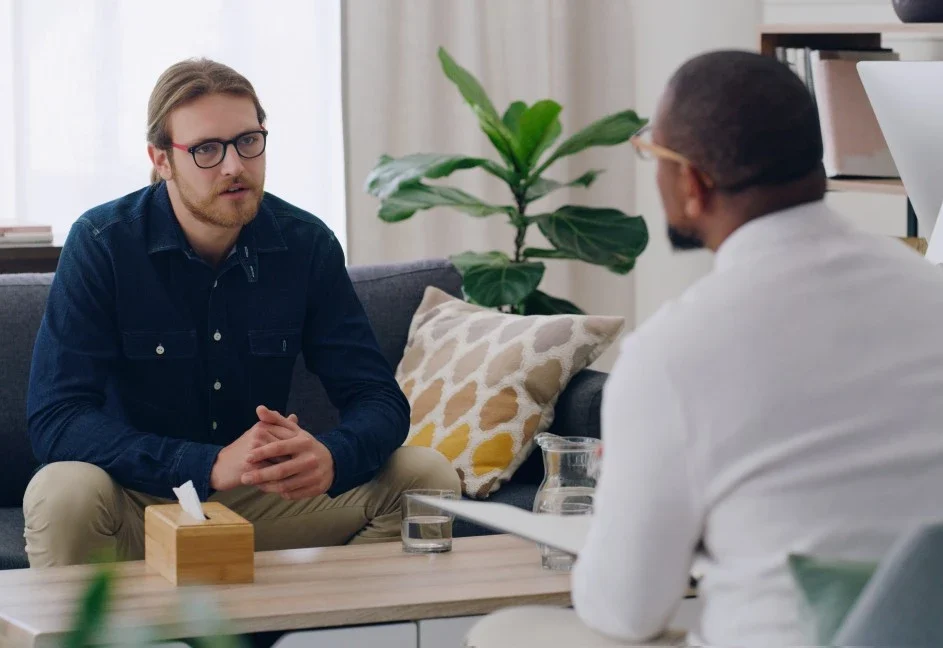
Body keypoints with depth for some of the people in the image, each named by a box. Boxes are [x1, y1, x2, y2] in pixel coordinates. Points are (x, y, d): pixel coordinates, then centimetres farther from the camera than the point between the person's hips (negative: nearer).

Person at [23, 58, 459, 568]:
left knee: (427, 475, -11)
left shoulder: (307, 244, -3)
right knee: (65, 493, -35)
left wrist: (331, 458, -30)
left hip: (267, 496, 4)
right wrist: (212, 465, -35)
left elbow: (378, 398, -3)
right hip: (142, 500, -4)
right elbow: (54, 420, -22)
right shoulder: (100, 245, -13)